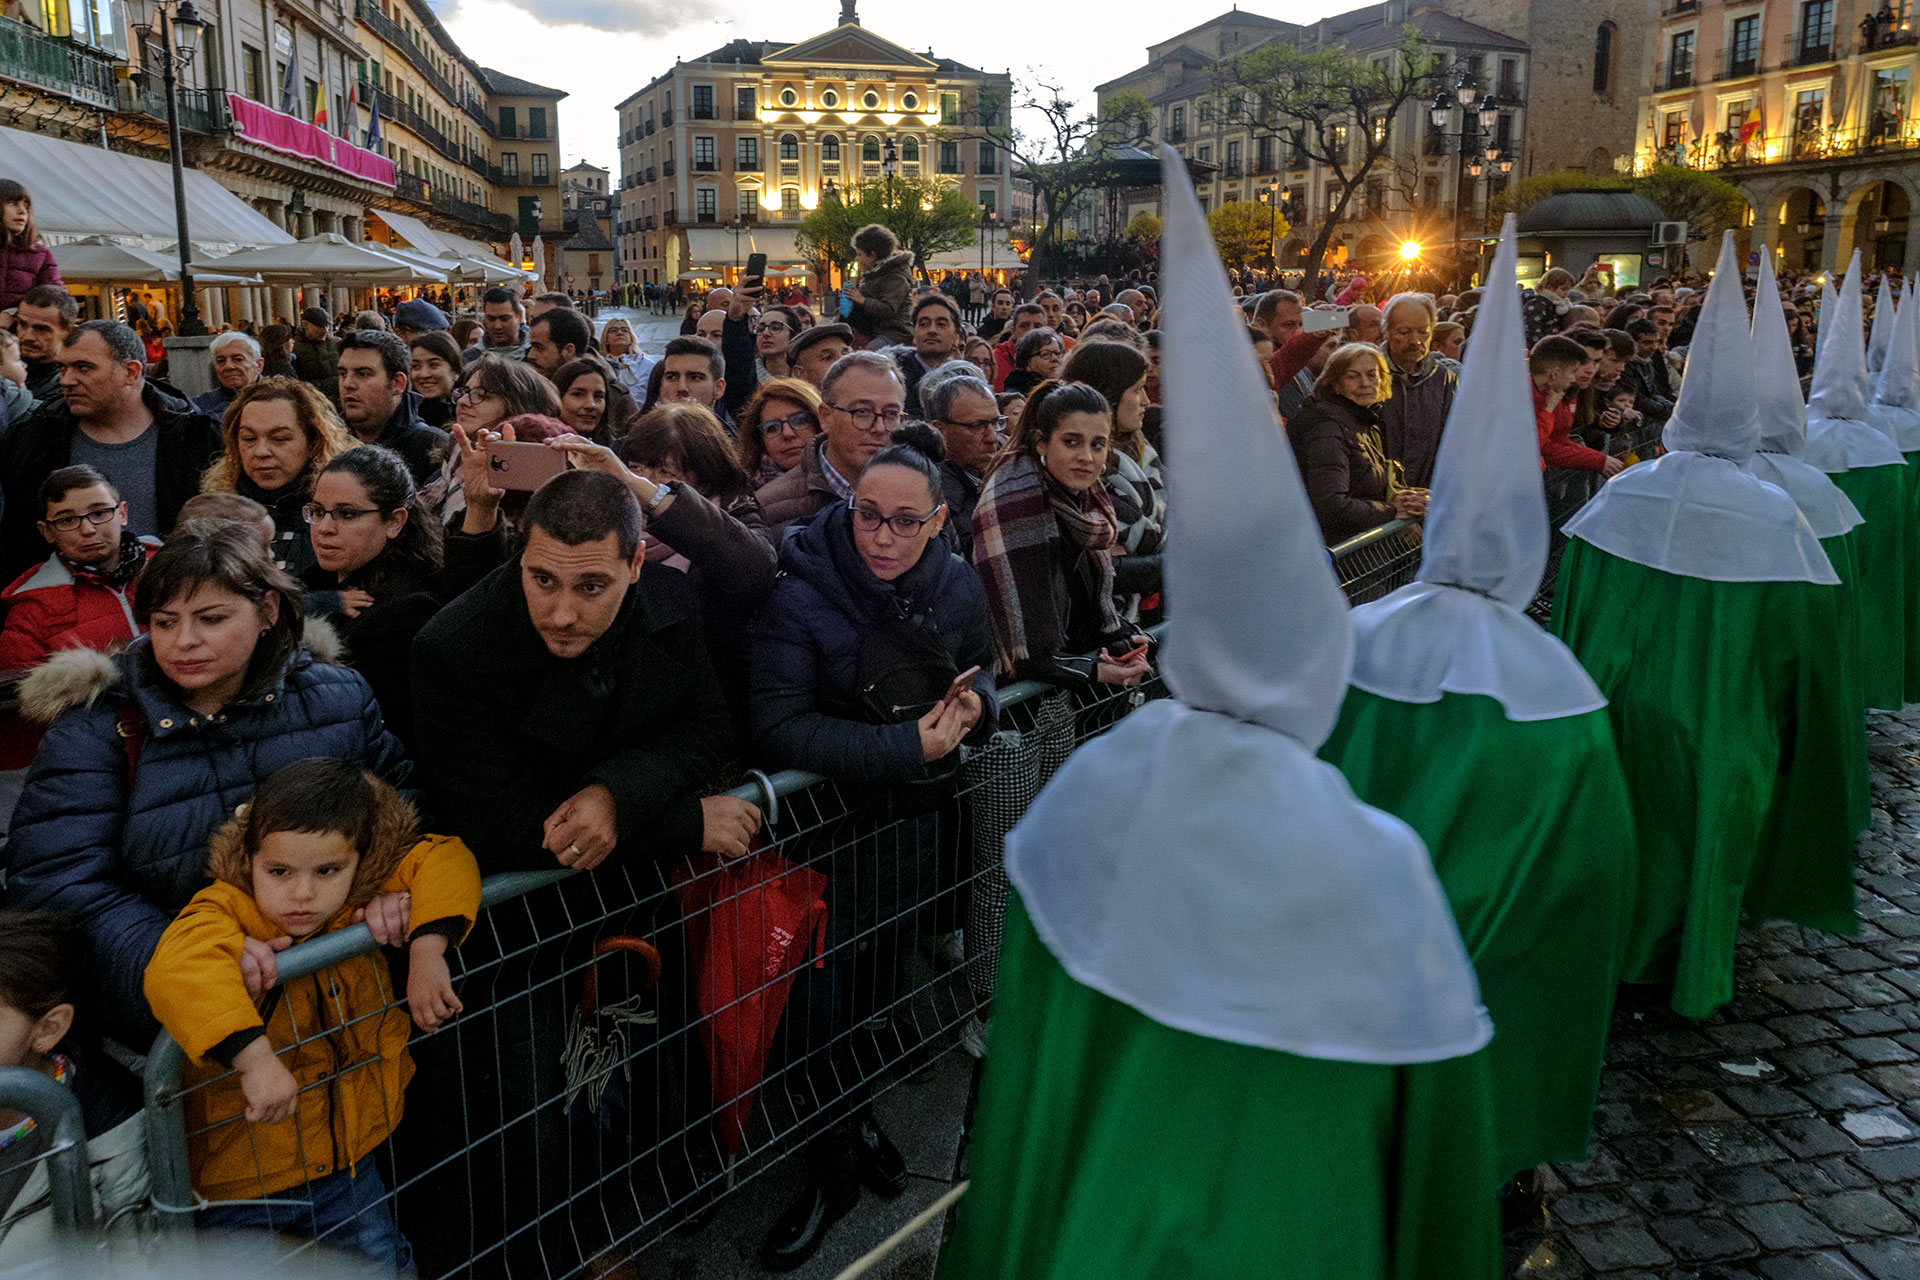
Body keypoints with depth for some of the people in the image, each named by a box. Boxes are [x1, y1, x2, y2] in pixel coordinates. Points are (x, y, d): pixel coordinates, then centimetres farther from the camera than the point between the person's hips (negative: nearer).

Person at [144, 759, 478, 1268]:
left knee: (385, 1265, 19)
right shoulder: (225, 914, -25)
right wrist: (256, 1059, -51)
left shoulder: (361, 904, -9)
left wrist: (426, 950, -25)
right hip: (239, 1173, -4)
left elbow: (442, 859, -11)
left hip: (346, 1154, 4)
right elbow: (176, 973, -44)